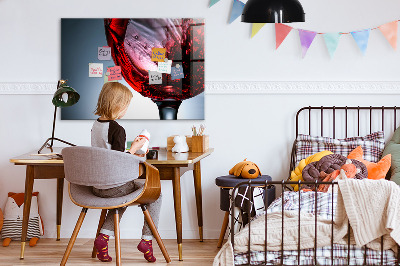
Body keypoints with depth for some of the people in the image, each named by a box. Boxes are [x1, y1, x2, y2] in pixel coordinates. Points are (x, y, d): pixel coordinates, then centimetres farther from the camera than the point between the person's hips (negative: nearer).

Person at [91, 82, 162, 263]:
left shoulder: (95, 125, 6)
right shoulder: (117, 129, -19)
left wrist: (130, 154, 19)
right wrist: (134, 148, -7)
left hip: (97, 186, 8)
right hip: (114, 186, -8)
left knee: (123, 195, 36)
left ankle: (104, 236, 18)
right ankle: (147, 239, 9)